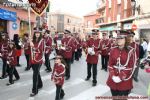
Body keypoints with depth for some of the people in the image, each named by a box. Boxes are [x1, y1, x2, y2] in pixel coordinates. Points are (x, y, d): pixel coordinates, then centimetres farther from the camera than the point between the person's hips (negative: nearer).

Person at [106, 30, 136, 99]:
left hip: (125, 80, -3)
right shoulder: (113, 50, 2)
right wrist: (113, 76, -12)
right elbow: (110, 65, 2)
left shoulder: (130, 51, -7)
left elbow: (131, 67, -9)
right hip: (113, 80, 3)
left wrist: (121, 77, -16)